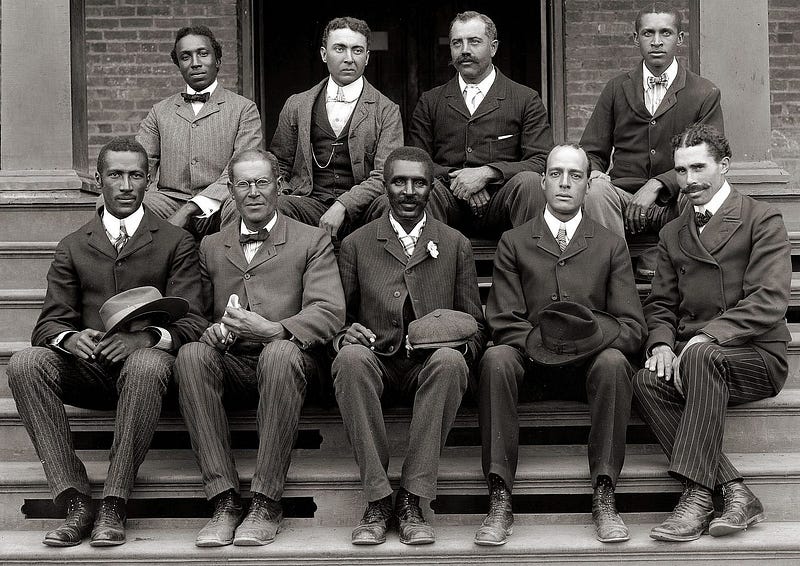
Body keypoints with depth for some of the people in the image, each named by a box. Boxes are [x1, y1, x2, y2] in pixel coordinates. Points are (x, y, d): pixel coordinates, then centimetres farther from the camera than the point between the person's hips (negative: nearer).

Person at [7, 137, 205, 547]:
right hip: (87, 367, 3)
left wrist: (146, 337, -23)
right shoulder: (72, 248, 18)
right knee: (24, 364, -27)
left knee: (147, 365, -39)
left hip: (144, 359, -3)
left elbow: (189, 322, 0)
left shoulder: (176, 242, 12)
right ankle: (76, 501, -30)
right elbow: (49, 324, 9)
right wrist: (70, 338, -17)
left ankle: (113, 506, -34)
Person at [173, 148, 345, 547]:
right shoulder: (211, 247, 23)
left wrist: (272, 329, -20)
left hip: (287, 359, -3)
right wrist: (213, 331, -9)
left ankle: (266, 503, -32)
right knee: (190, 354, -30)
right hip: (231, 366, 3)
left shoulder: (312, 241, 12)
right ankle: (224, 500, -31)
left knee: (279, 354, -37)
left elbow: (330, 313, -3)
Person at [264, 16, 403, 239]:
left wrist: (343, 206, -19)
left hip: (360, 210, -1)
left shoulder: (387, 111, 8)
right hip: (309, 203, 1)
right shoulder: (296, 106, 16)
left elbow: (385, 176, -4)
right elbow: (279, 166, 22)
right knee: (276, 208, -33)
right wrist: (281, 194, -2)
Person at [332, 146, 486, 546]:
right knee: (351, 357, -35)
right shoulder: (355, 245, 14)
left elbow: (475, 324, 15)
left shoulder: (456, 246, 16)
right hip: (376, 361, 0)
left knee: (450, 360, -36)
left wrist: (461, 342, -9)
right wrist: (346, 334, -11)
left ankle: (411, 501, -31)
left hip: (431, 365, 0)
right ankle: (377, 500, -31)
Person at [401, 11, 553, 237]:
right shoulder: (430, 102, 18)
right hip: (449, 199, 1)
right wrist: (454, 177, -10)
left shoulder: (526, 99, 11)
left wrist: (486, 172, -14)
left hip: (500, 202, -1)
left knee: (529, 181, -33)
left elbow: (542, 162, 0)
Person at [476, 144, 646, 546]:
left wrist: (589, 335, -16)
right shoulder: (513, 243, 12)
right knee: (496, 359, -32)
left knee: (613, 362, -33)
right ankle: (500, 500, -32)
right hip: (531, 361, 0)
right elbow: (503, 322, 1)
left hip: (590, 360, 0)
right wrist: (542, 342, -17)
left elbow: (632, 328, 4)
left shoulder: (611, 247, 13)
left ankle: (603, 497, -29)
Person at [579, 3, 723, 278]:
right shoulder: (616, 88, 14)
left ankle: (653, 264, -19)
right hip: (623, 197, 1)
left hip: (674, 202, -1)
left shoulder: (705, 94, 6)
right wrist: (594, 174, -12)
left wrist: (657, 184, -17)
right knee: (595, 191, -32)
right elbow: (592, 152, 14)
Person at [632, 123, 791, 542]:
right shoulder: (671, 234, 22)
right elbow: (661, 303, 18)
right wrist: (661, 343, -6)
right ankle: (734, 494, -30)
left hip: (755, 355, -5)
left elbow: (770, 300, -10)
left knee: (701, 358, -37)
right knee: (646, 381, -28)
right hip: (691, 360, 5)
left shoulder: (761, 220, 2)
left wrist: (707, 336, -21)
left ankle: (697, 495, -37)